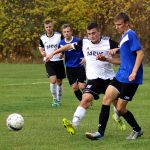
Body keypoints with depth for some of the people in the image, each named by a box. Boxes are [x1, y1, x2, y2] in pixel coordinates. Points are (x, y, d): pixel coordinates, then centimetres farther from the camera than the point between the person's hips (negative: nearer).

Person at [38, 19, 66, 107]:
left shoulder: (59, 36, -6)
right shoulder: (42, 38, 1)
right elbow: (40, 47, 19)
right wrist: (42, 52, -3)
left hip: (59, 61, 0)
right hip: (49, 62, 0)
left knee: (59, 82, 9)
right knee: (53, 80, -19)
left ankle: (59, 100, 26)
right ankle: (55, 99, -6)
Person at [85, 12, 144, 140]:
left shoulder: (131, 35, -12)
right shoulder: (124, 37, 18)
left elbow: (140, 54, -19)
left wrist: (134, 72, -26)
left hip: (130, 78, -9)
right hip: (120, 76, 9)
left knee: (120, 109, -3)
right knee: (106, 99, -2)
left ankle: (137, 130, 19)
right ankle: (100, 132, -1)